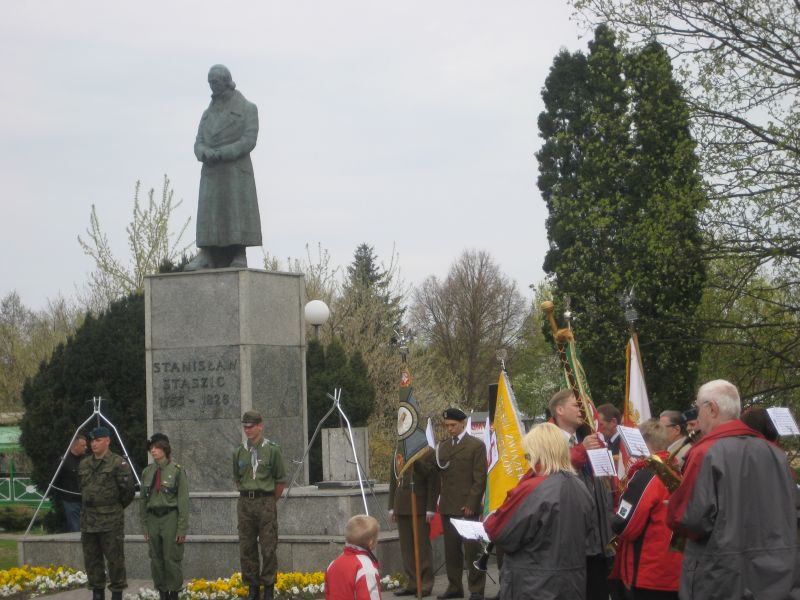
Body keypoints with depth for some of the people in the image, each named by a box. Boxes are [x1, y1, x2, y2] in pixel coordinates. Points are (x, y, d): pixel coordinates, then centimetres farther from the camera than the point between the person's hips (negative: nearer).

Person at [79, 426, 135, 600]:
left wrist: (115, 507, 3)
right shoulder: (84, 465, 12)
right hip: (88, 519, 7)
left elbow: (128, 489, -8)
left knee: (114, 558, -2)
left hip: (111, 520, -6)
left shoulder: (118, 463, -9)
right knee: (91, 558, 10)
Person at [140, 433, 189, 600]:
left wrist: (182, 528, -10)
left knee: (172, 559, -4)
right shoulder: (147, 472, 9)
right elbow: (143, 500, 14)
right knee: (156, 560, 6)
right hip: (153, 519, 5)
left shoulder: (177, 471, -5)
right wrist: (144, 526, 10)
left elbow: (183, 501, -6)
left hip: (170, 518, -5)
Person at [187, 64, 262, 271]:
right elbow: (199, 145, 8)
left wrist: (220, 154, -20)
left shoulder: (247, 109, 0)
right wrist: (206, 154, -18)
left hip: (237, 172, -4)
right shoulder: (208, 114, 17)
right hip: (212, 175, 4)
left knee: (238, 214, -10)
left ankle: (239, 260, -9)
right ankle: (206, 259, -10)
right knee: (210, 216, -5)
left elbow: (249, 141, -11)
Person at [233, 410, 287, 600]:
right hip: (245, 503, 4)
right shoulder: (238, 452, 8)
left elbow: (281, 480, 3)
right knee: (246, 548, 5)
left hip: (265, 501, -4)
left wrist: (270, 502, 7)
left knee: (268, 548, -4)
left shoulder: (272, 450, -2)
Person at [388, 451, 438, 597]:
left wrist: (431, 508, -12)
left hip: (420, 507, -5)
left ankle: (425, 585, 6)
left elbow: (433, 481, -6)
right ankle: (411, 584, 11)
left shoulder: (429, 453, -3)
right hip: (402, 507, 5)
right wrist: (392, 507, 10)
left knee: (422, 546, -1)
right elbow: (393, 482, 15)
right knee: (406, 547, 6)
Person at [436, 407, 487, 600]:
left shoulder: (476, 445, -2)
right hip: (448, 506, 5)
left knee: (472, 549, -3)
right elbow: (439, 473, 15)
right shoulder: (443, 446, 16)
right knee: (451, 549, 8)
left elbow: (480, 478, -7)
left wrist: (471, 504, -12)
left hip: (467, 506, -5)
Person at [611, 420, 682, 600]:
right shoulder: (674, 472, 9)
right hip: (674, 572, 8)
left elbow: (624, 526, -17)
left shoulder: (646, 476, -16)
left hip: (651, 574, -8)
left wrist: (613, 520, 4)